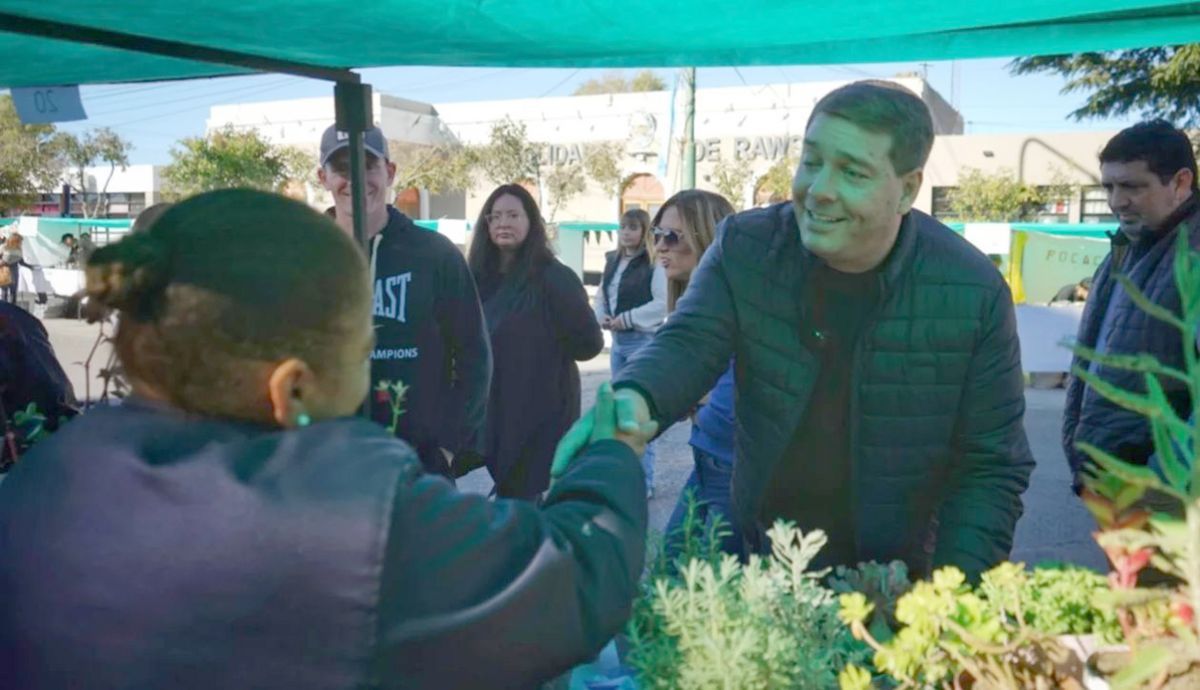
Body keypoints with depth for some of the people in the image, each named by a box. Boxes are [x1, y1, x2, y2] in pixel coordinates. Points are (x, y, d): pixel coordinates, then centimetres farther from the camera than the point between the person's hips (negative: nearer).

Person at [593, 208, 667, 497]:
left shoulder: (654, 265, -10)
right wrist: (600, 317, -4)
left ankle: (643, 481, -1)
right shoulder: (612, 261, 13)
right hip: (617, 342, 8)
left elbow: (662, 304, -17)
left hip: (643, 342, -8)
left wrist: (627, 319, -17)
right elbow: (601, 295, 16)